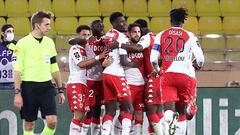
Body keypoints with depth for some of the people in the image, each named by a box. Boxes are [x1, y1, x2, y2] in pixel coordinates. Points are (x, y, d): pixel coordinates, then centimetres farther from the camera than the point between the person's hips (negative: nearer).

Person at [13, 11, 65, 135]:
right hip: (28, 87, -4)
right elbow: (17, 70, -7)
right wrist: (17, 93, -13)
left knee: (52, 121, -9)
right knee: (29, 124, 3)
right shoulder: (23, 43, -5)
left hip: (46, 87, 4)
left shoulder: (49, 42, 11)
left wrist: (60, 90, 15)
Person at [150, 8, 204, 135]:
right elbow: (200, 58, -2)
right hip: (184, 75, 0)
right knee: (181, 110, 15)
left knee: (169, 109, -11)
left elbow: (153, 59, 4)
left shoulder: (161, 35, 9)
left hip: (167, 75, 0)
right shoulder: (189, 36, 5)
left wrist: (157, 69, 25)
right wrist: (198, 65, 21)